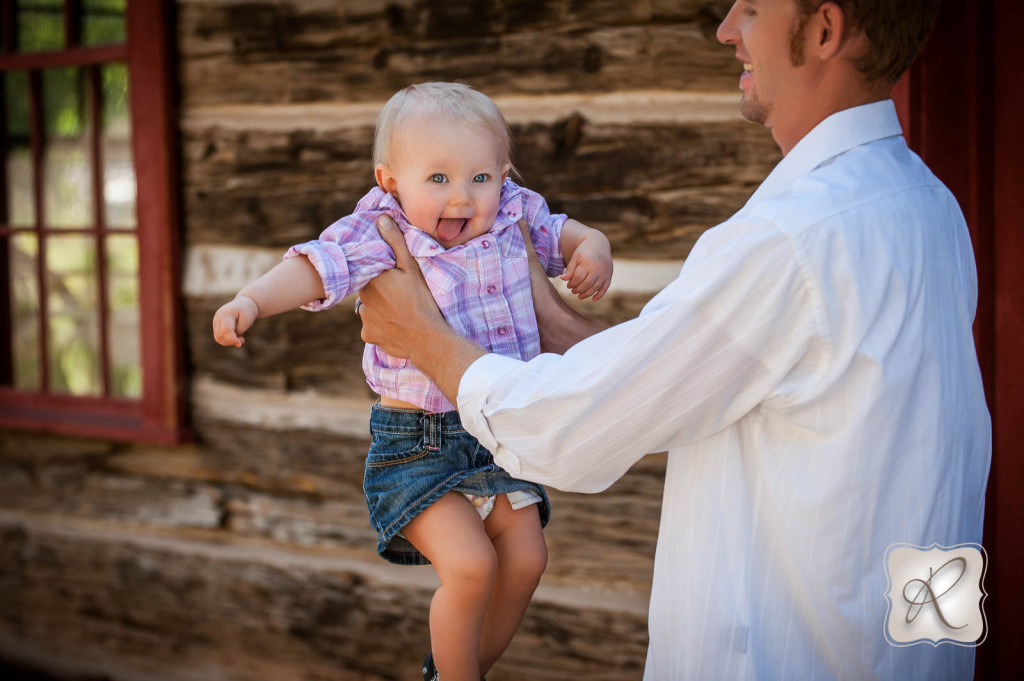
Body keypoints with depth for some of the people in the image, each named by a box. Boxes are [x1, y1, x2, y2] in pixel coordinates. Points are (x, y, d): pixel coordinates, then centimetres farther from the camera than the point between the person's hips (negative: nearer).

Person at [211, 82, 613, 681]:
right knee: (470, 564, -16)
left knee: (525, 559, 4)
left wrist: (592, 248, -3)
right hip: (417, 438, -5)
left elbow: (558, 232, 20)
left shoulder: (513, 217, 1)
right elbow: (320, 267, -27)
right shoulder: (383, 237, -14)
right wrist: (253, 299, -45)